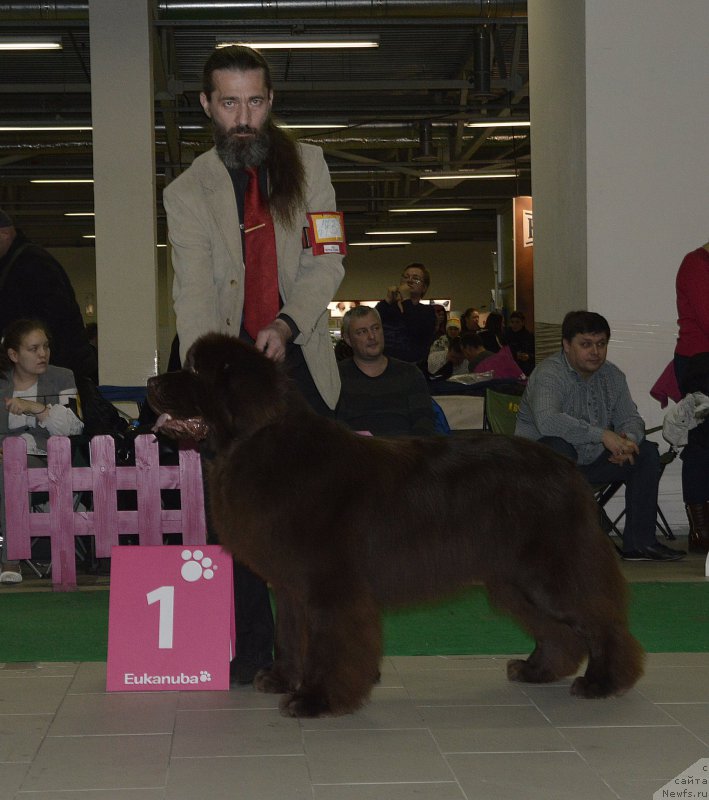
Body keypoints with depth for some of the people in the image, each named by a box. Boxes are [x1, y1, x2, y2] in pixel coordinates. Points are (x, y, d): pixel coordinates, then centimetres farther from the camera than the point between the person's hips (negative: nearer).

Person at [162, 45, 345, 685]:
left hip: (300, 359, 1)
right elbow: (193, 294, -10)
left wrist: (287, 324, -17)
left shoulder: (307, 164, 8)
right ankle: (252, 649, 9)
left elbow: (329, 261, 0)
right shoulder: (187, 193, 2)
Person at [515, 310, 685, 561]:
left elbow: (630, 418, 9)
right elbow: (546, 420, -37)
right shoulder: (549, 374, -19)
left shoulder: (612, 375, 6)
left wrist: (628, 440, -18)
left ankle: (639, 542, -5)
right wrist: (602, 434, -37)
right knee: (558, 448, -39)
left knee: (647, 453, -4)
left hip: (591, 461, 8)